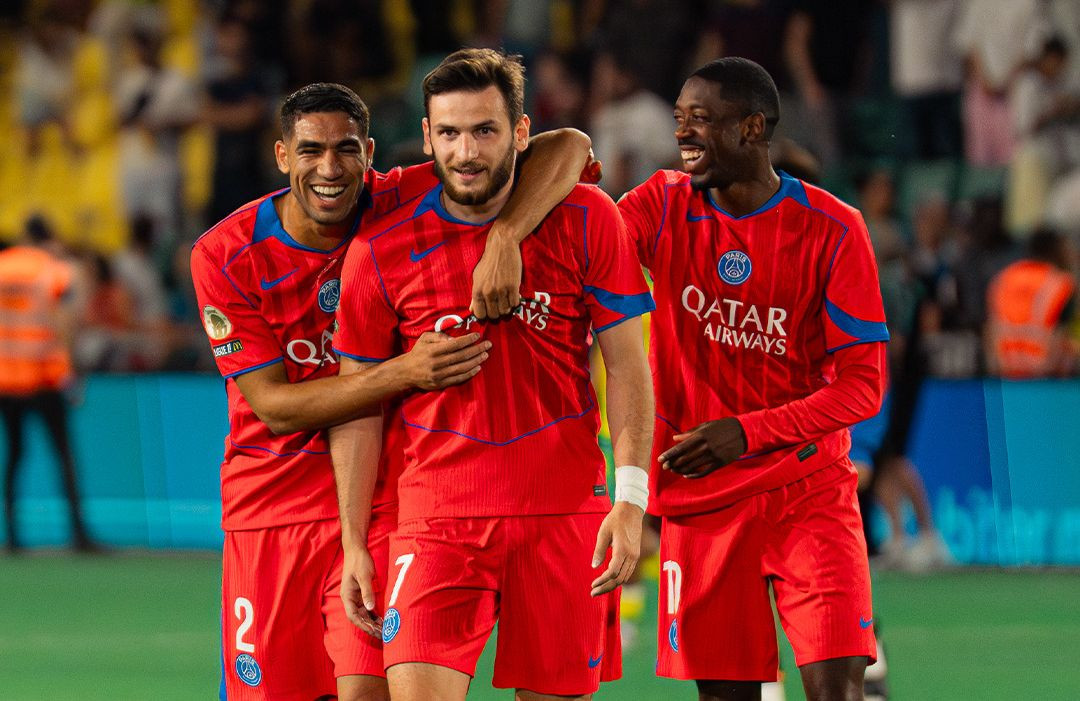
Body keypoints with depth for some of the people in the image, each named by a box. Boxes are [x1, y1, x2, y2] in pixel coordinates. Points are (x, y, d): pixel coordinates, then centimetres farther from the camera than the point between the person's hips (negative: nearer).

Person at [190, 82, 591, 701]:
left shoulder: (405, 204, -10)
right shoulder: (225, 256, -9)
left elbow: (570, 148, -16)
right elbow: (274, 407, -12)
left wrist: (503, 236, -34)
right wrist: (405, 374, -25)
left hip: (378, 500, -1)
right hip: (269, 505, 1)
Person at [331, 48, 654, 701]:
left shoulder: (585, 220, -1)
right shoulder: (381, 250, -1)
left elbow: (627, 366, 1)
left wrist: (630, 500, -8)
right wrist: (354, 544, 3)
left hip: (565, 512, 1)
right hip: (438, 517, 0)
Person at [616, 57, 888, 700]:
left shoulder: (832, 229, -7)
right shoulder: (665, 207, 2)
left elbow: (863, 384, -9)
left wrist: (747, 432, -21)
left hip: (809, 490, -2)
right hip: (701, 499, 2)